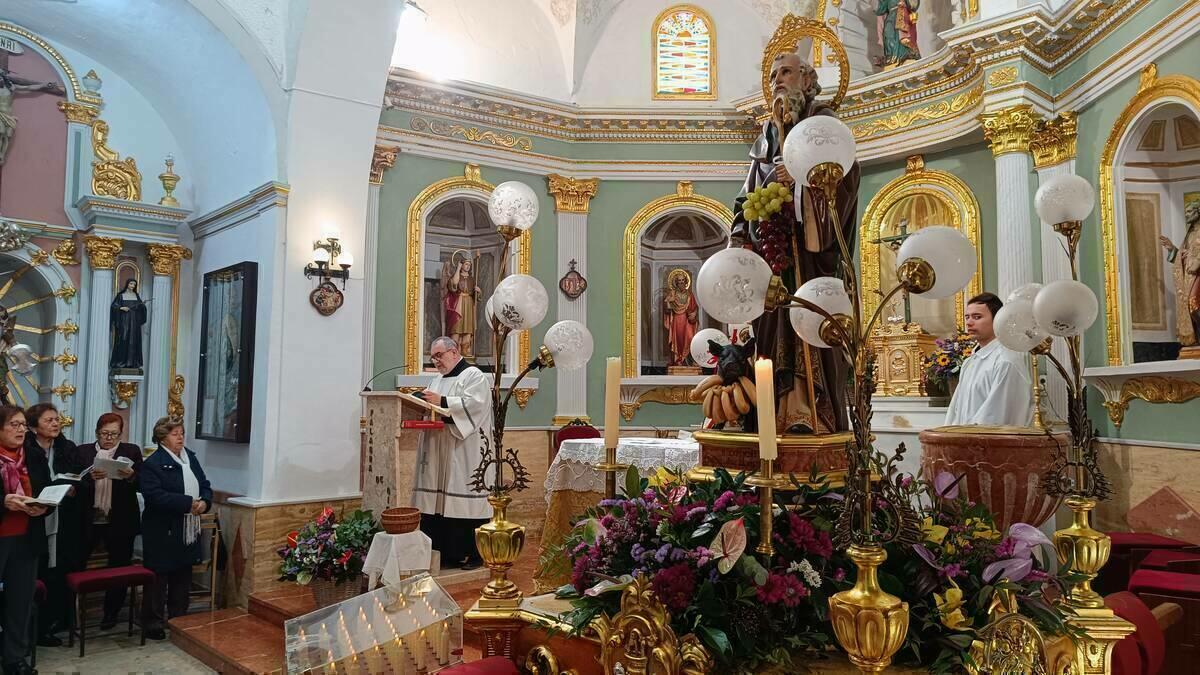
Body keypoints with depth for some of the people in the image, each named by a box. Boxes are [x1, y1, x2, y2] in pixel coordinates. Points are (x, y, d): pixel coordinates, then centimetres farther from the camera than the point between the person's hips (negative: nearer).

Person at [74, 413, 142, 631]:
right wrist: (90, 478, -22)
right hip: (88, 520, 0)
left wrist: (131, 476, -21)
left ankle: (111, 613, 21)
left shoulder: (132, 451, 4)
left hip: (121, 521, 0)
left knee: (118, 568, 7)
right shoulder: (82, 451, 5)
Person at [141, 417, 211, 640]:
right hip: (162, 533, -6)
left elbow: (205, 486, 12)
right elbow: (155, 496, -22)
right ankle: (153, 623, 17)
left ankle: (178, 620, 27)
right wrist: (189, 503, -25)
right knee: (158, 579, 4)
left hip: (188, 531, 7)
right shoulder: (152, 463, -11)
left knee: (183, 578, 15)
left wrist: (205, 502, -10)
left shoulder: (191, 458, 10)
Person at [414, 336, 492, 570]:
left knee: (463, 501, -8)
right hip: (439, 454, 8)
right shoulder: (438, 380, 23)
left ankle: (472, 553, -1)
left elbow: (473, 403, -17)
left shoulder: (473, 376, -2)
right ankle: (442, 551, 10)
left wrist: (442, 401, -22)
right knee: (438, 499, 4)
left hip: (463, 455, -8)